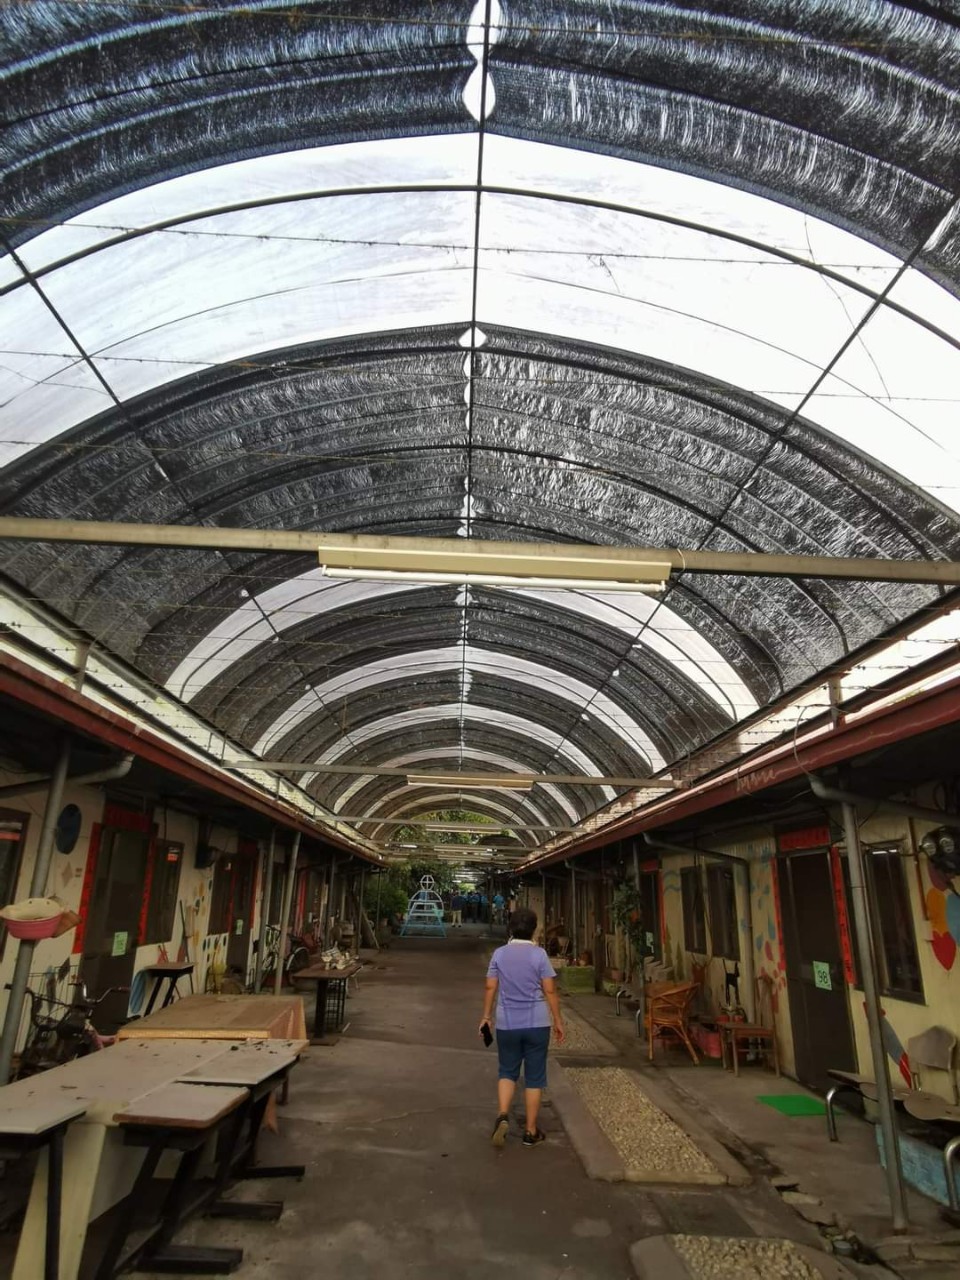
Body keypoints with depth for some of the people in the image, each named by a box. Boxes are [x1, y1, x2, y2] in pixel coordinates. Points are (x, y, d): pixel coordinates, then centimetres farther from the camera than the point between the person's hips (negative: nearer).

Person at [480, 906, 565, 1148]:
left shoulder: (499, 954, -2)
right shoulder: (539, 954, -9)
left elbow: (491, 987, 0)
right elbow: (550, 991, -8)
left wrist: (486, 1016, 12)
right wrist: (558, 1021, 2)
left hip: (507, 1023, 2)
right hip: (536, 1023, -2)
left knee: (507, 1072, 18)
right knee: (534, 1077, 10)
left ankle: (502, 1115, -2)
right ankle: (531, 1131, 17)